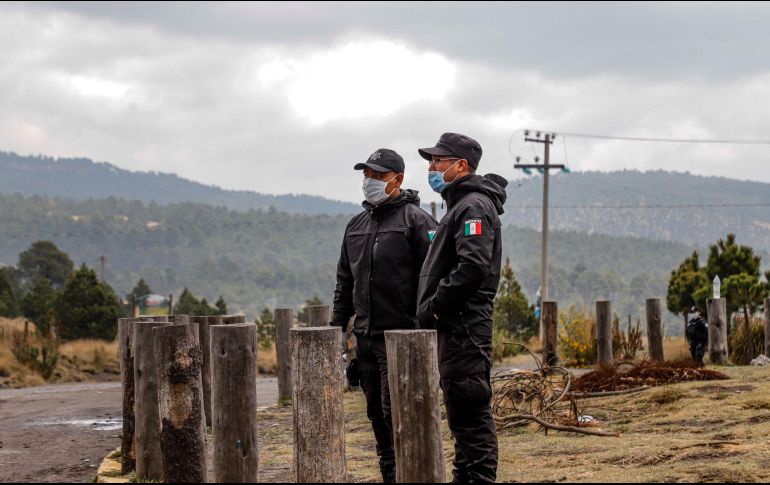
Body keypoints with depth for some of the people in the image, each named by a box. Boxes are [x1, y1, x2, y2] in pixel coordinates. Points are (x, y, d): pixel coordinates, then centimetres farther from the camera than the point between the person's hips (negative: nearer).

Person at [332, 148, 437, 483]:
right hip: (366, 337, 7)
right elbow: (345, 280, 23)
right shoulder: (357, 225, 17)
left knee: (395, 412, -9)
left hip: (400, 334, -7)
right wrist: (337, 325, 16)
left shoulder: (415, 220, -6)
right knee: (376, 413, 10)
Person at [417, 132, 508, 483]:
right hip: (453, 326, 11)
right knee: (461, 413, 15)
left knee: (469, 411, -10)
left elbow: (473, 267, -25)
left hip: (464, 326, -11)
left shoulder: (474, 206, -12)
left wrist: (434, 307, -18)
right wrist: (431, 310, 14)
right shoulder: (460, 204, 21)